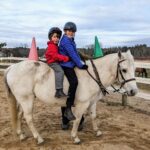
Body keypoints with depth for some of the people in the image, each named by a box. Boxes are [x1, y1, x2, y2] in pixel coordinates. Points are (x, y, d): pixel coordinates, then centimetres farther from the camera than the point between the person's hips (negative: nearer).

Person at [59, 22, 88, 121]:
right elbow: (72, 55, -17)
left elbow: (75, 53, 22)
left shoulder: (71, 41, 20)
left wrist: (81, 63, 12)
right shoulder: (65, 41, -11)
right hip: (66, 65, -11)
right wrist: (80, 65, -15)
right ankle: (68, 109, -29)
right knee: (74, 82, -28)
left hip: (71, 65, 11)